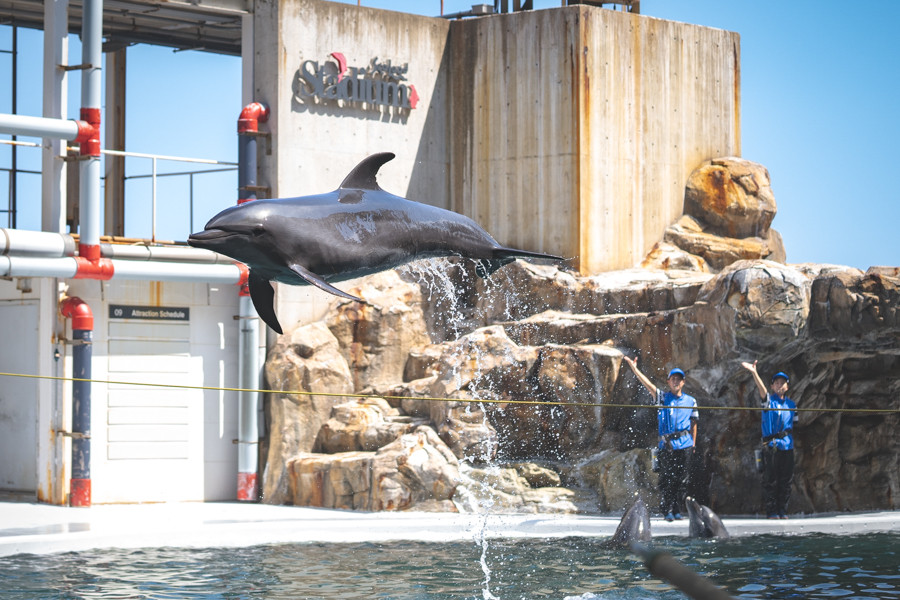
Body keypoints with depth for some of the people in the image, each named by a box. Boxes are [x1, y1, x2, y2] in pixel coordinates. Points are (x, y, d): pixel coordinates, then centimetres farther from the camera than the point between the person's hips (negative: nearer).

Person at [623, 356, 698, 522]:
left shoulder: (691, 401, 12)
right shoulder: (662, 397, 8)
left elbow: (693, 424, 16)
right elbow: (647, 383, -3)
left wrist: (693, 444, 11)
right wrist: (634, 368, -15)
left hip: (684, 445, 1)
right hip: (666, 444, -1)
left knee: (681, 478, 1)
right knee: (666, 478, -4)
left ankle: (677, 510, 7)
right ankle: (667, 510, -2)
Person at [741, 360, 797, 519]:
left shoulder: (791, 404, 15)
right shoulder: (769, 400, 1)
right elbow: (762, 389, -19)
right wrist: (754, 372, -36)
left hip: (787, 446, 4)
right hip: (771, 445, -4)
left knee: (786, 480, 4)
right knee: (771, 479, -5)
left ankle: (782, 510, 12)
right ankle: (771, 511, -2)